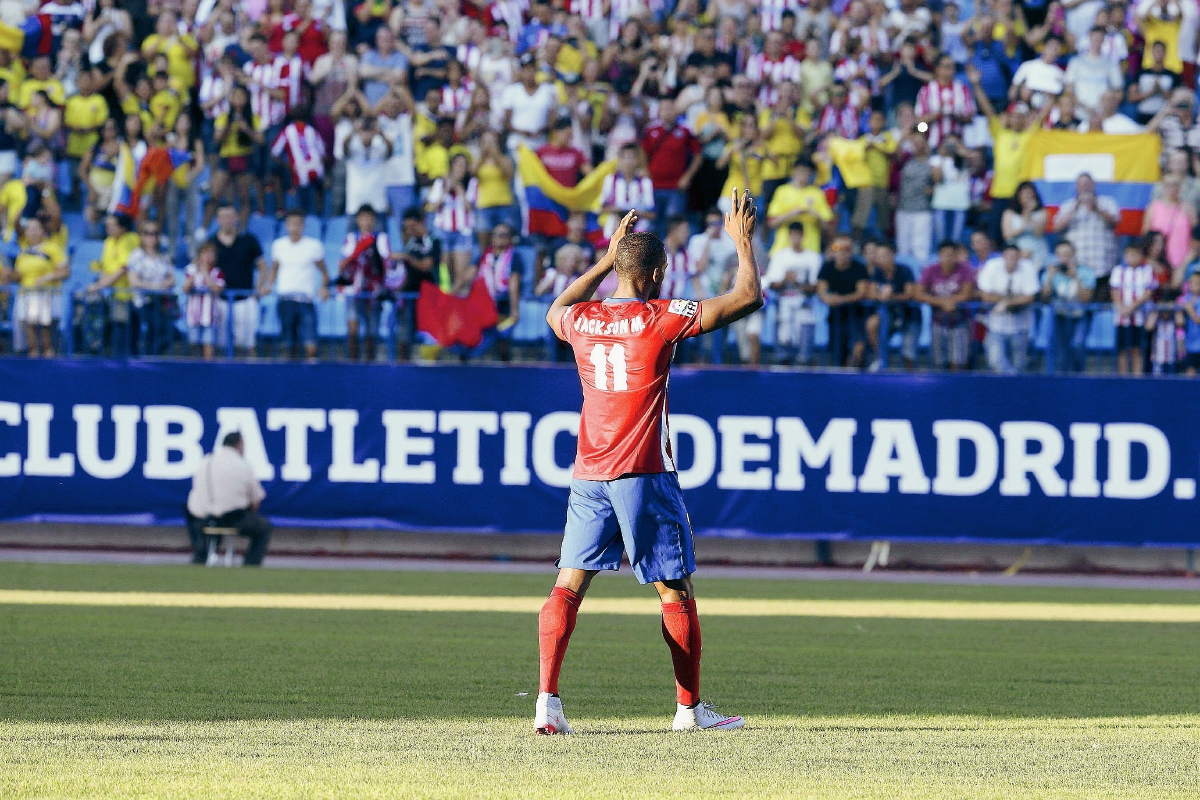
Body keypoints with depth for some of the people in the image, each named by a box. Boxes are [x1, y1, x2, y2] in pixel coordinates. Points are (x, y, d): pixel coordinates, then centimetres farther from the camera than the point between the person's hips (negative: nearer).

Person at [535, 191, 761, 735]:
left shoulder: (580, 320, 6)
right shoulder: (661, 319, -8)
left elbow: (557, 310, 34)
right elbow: (747, 299, -4)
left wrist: (607, 259, 34)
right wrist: (743, 241, 11)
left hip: (589, 477, 4)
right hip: (644, 476, -4)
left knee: (569, 584, 1)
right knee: (676, 592, 6)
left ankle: (547, 699, -14)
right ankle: (690, 709, 11)